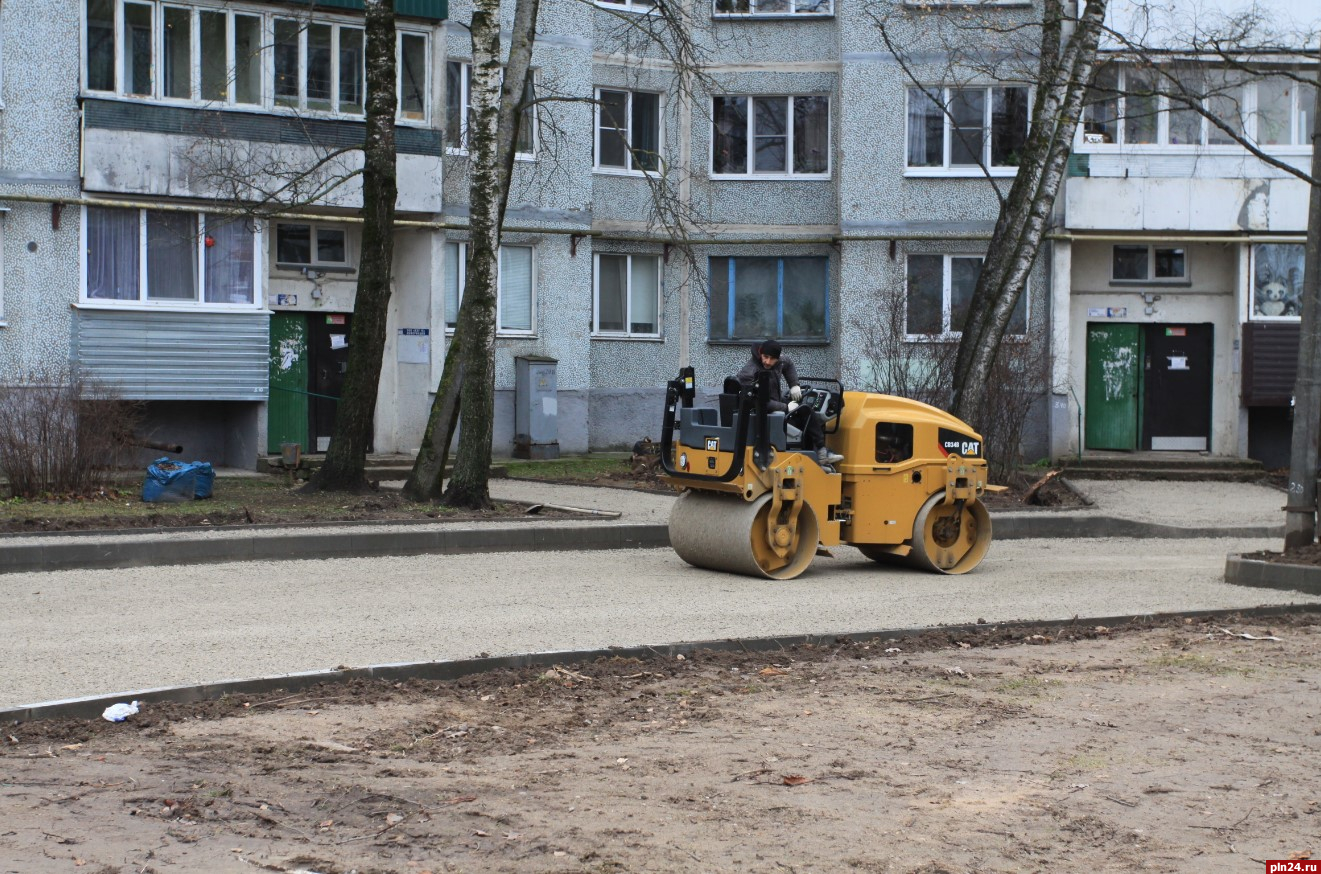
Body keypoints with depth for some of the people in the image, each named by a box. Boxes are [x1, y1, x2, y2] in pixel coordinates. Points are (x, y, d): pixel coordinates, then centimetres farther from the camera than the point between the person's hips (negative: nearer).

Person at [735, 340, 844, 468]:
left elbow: (789, 364, 23)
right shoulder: (748, 374, -26)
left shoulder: (779, 361, -2)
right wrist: (785, 407, -29)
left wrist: (794, 385, 8)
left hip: (778, 402, 9)